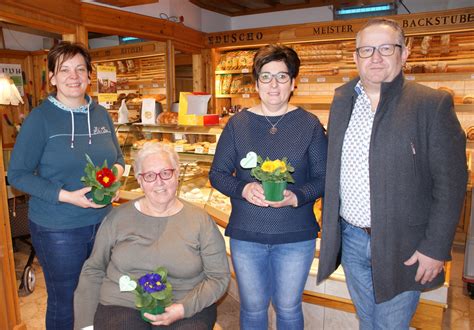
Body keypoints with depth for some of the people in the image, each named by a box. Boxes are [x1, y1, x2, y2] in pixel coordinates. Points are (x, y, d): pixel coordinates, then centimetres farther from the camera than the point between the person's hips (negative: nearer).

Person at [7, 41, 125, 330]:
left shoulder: (101, 114, 4)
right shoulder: (40, 118, -11)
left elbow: (118, 155, 15)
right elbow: (18, 174, -9)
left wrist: (116, 171, -9)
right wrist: (65, 196, -22)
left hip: (102, 220, 5)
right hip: (57, 229, -4)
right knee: (65, 302, 13)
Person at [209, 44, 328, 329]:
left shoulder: (310, 124, -4)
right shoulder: (238, 124, -1)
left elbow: (323, 178, -3)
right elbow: (217, 174, 1)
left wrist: (296, 197, -22)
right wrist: (243, 189, -18)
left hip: (296, 237, 0)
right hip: (245, 235, 1)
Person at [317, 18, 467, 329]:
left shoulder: (433, 104, -11)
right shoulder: (342, 99, 4)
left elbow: (450, 183, -11)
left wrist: (435, 248, -13)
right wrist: (332, 226, 9)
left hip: (402, 247, -4)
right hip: (351, 237, 5)